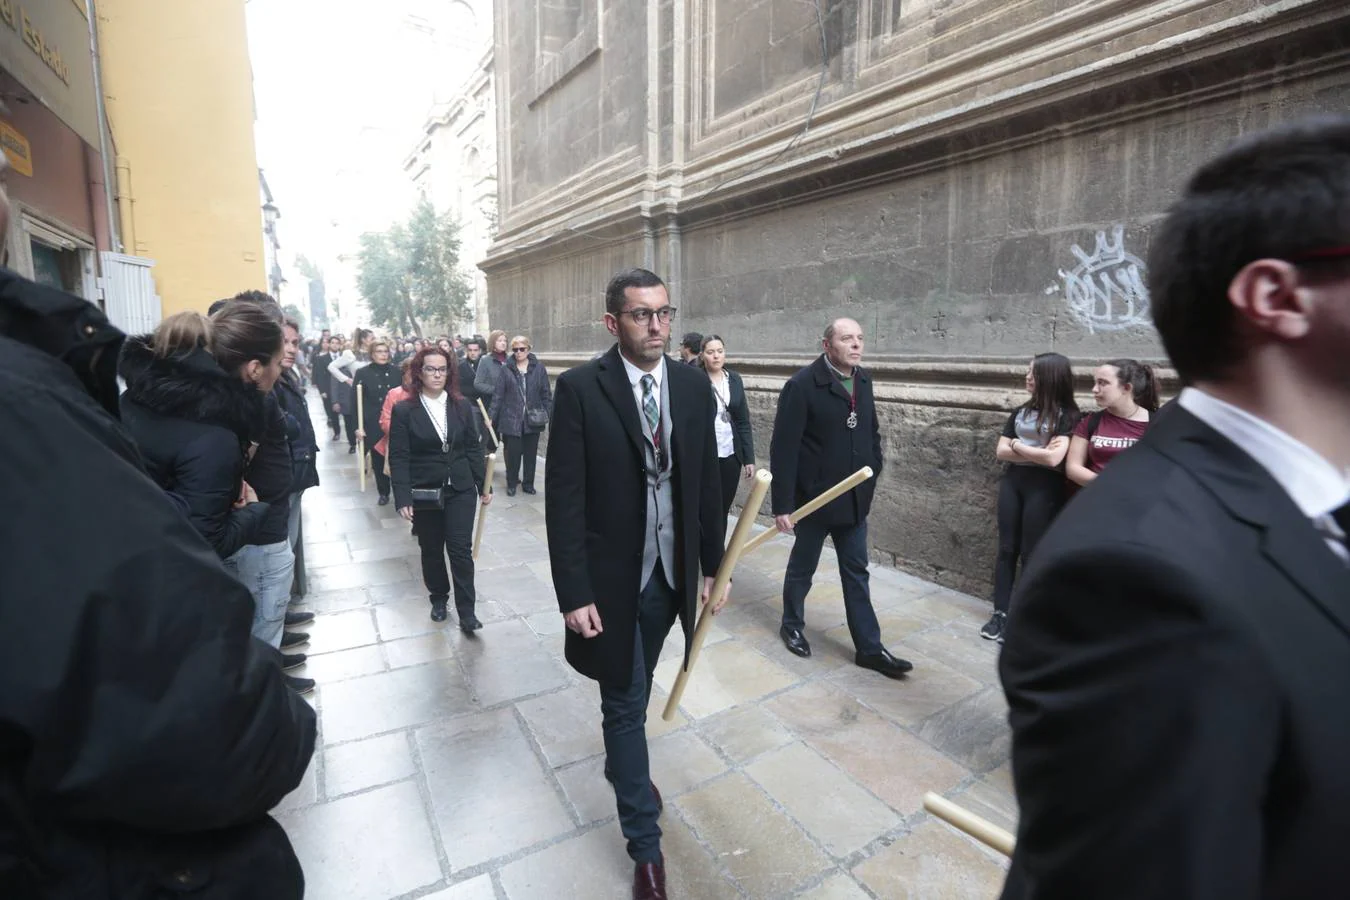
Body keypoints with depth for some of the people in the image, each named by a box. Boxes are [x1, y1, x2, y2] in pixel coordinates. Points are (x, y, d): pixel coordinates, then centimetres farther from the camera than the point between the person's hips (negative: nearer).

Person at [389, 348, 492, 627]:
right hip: (424, 494, 0)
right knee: (431, 551, 14)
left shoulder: (462, 406, 2)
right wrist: (403, 498, -13)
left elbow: (474, 448, 5)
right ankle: (439, 599, 35)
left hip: (460, 491, 1)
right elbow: (398, 458, -7)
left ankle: (466, 612, 7)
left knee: (461, 550, -1)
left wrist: (484, 485, 4)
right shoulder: (404, 411, -5)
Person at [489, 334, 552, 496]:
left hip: (533, 420, 1)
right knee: (513, 453, 3)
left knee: (531, 453, 10)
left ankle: (528, 483, 25)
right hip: (512, 419, -1)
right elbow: (498, 395, 0)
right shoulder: (507, 369, 0)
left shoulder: (539, 368, 2)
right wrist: (491, 416, -4)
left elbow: (546, 394, 4)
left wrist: (548, 414, -2)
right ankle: (511, 484, 20)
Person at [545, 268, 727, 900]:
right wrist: (574, 593, -15)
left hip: (671, 572, 4)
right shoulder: (580, 388, -13)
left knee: (634, 690, 24)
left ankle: (620, 763, 55)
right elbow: (563, 498, -14)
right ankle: (645, 845, 31)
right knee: (626, 701, 11)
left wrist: (713, 565, 6)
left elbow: (706, 484, 5)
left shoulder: (694, 386, 0)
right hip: (611, 577, -4)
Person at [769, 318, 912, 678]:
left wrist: (874, 470, 5)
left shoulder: (863, 380, 3)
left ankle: (869, 647, 24)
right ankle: (792, 625, 36)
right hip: (814, 496, -5)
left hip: (854, 497, 6)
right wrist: (782, 504, -20)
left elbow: (871, 430, 14)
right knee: (802, 566, 14)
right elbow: (783, 448, -19)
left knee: (857, 572, 13)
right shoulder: (802, 385, -17)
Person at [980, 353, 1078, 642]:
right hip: (1012, 482, 5)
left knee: (1031, 553, 3)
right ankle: (1000, 612, 16)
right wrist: (1036, 452, -8)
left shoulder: (1066, 415, -6)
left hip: (1043, 488, -5)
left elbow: (1053, 459, -19)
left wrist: (1017, 446, -5)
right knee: (1006, 549, 8)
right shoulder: (1020, 411, 10)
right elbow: (1000, 452, 5)